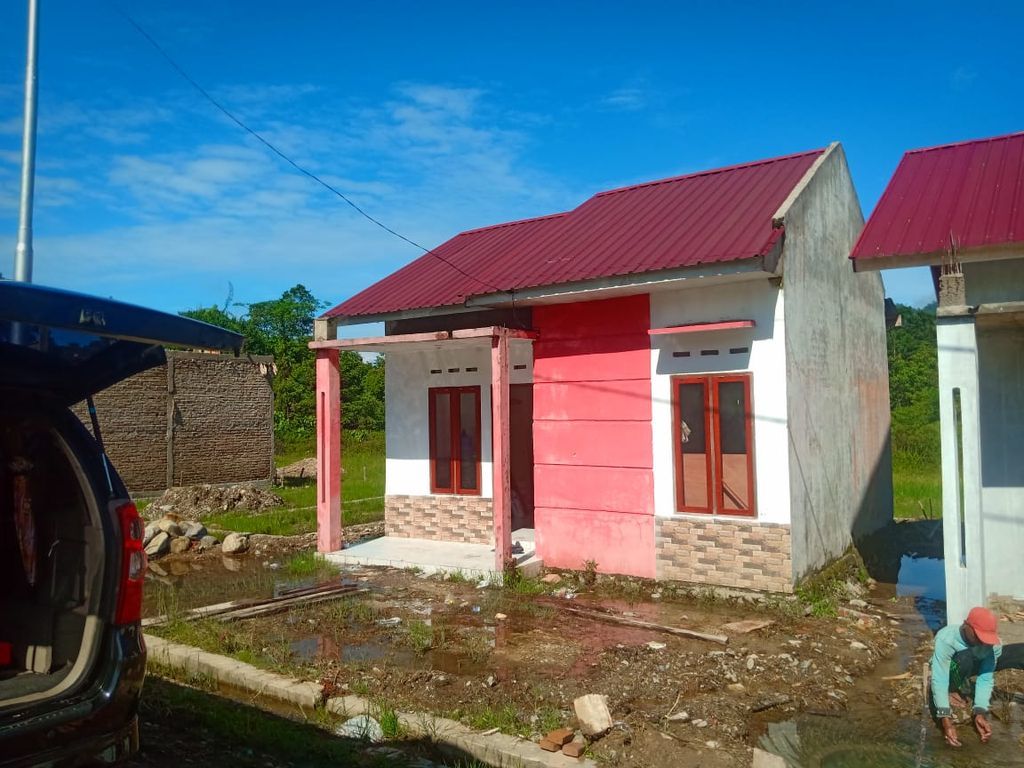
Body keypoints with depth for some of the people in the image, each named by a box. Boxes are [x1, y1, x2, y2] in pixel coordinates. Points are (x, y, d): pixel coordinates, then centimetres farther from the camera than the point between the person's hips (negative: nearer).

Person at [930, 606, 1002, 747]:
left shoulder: (994, 644, -30)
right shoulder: (946, 638, -41)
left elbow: (986, 679, -28)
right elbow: (939, 679, -43)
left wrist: (980, 712, -42)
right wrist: (946, 718, -53)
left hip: (973, 667, 5)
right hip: (947, 668, -5)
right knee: (966, 657, -33)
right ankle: (954, 690, -8)